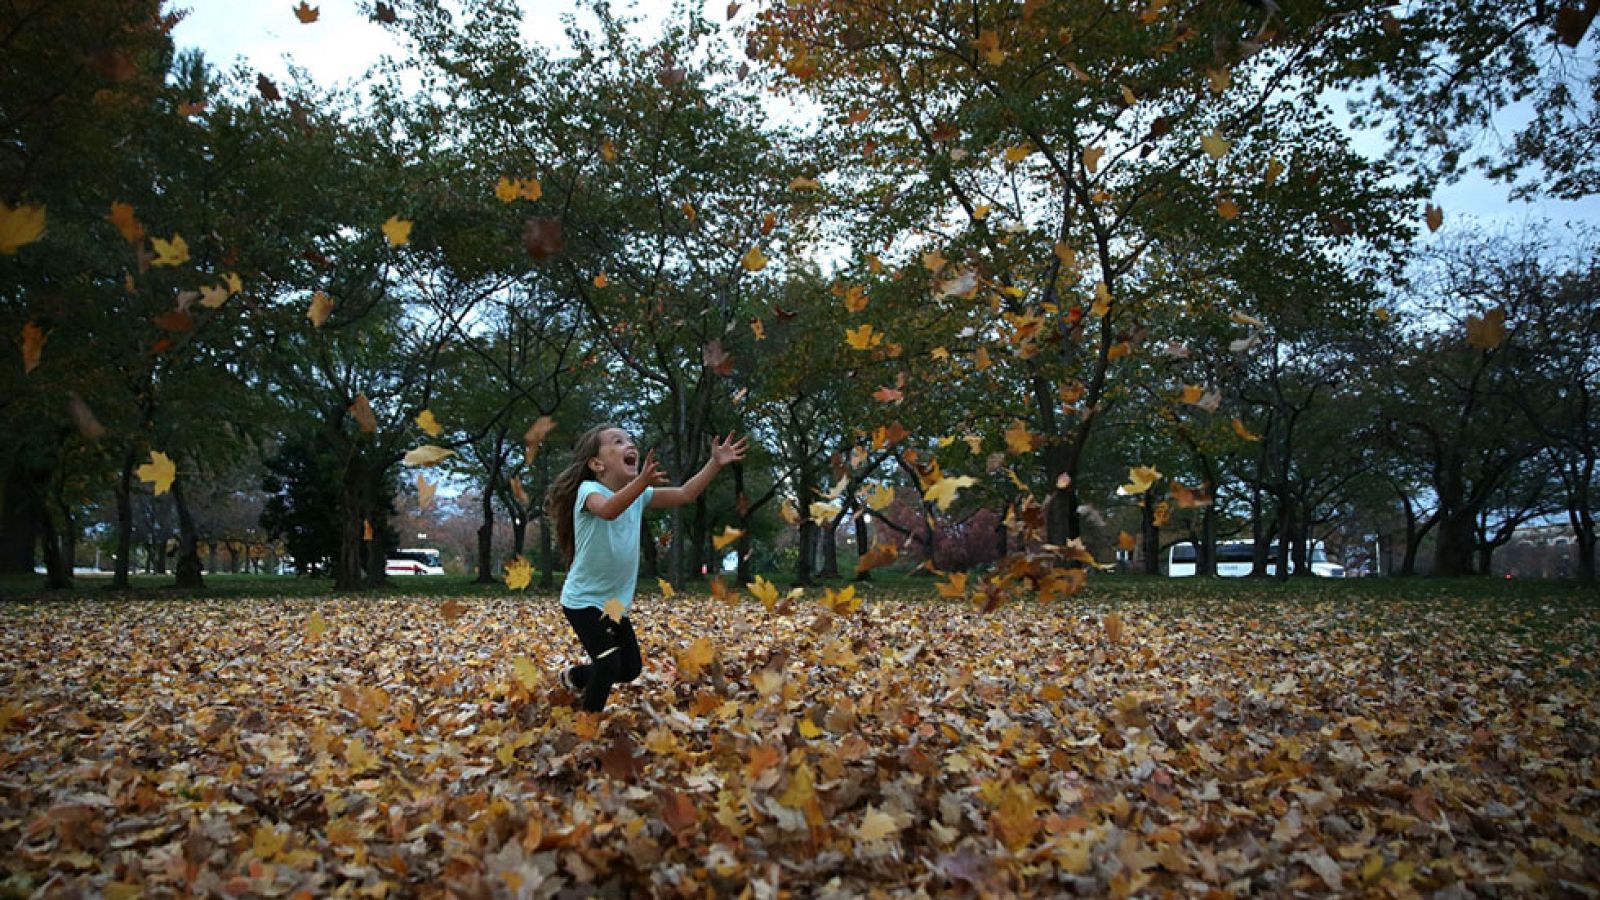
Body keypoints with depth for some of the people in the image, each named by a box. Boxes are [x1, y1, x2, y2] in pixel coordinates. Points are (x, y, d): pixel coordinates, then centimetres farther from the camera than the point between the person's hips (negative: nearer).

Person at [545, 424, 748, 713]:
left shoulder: (639, 495, 2)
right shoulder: (589, 490, -20)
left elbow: (685, 495, 0)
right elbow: (607, 510, -43)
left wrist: (715, 463, -11)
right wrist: (642, 481, -60)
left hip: (616, 602, 7)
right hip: (583, 600, -7)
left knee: (631, 669, 13)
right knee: (609, 665, -18)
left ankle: (575, 676, 40)